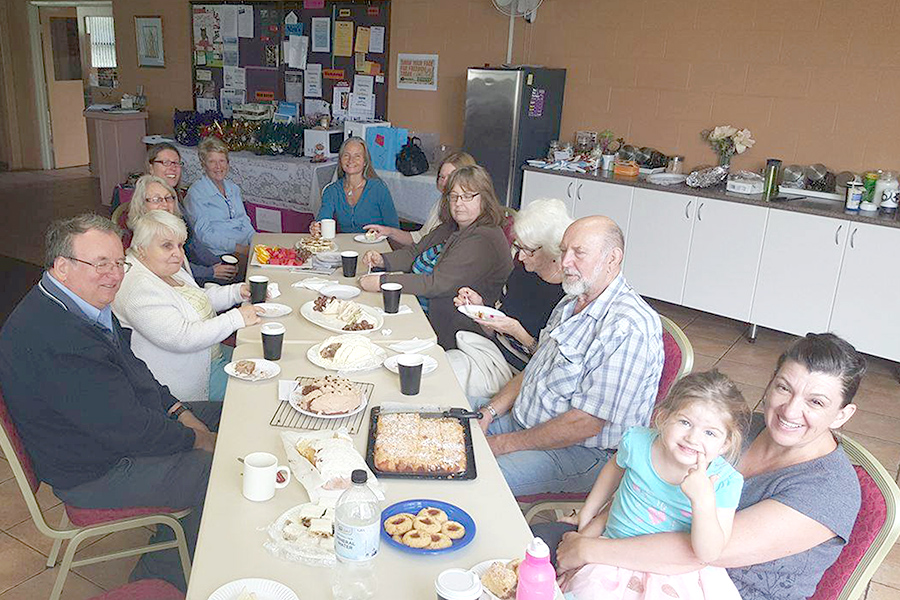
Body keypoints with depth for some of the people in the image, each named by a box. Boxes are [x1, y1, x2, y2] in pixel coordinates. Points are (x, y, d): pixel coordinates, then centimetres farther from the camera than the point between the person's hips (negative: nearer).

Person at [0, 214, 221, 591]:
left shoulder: (89, 306, 2)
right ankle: (162, 574, 12)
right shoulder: (52, 338, -31)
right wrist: (194, 439, -15)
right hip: (93, 474, -11)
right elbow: (124, 429, -29)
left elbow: (132, 371, 15)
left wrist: (177, 410, 2)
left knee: (223, 416, 14)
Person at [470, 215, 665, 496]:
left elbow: (586, 423, -26)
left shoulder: (629, 328, -26)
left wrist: (506, 443, -19)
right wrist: (489, 412, 0)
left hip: (579, 452, -9)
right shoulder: (571, 303, 7)